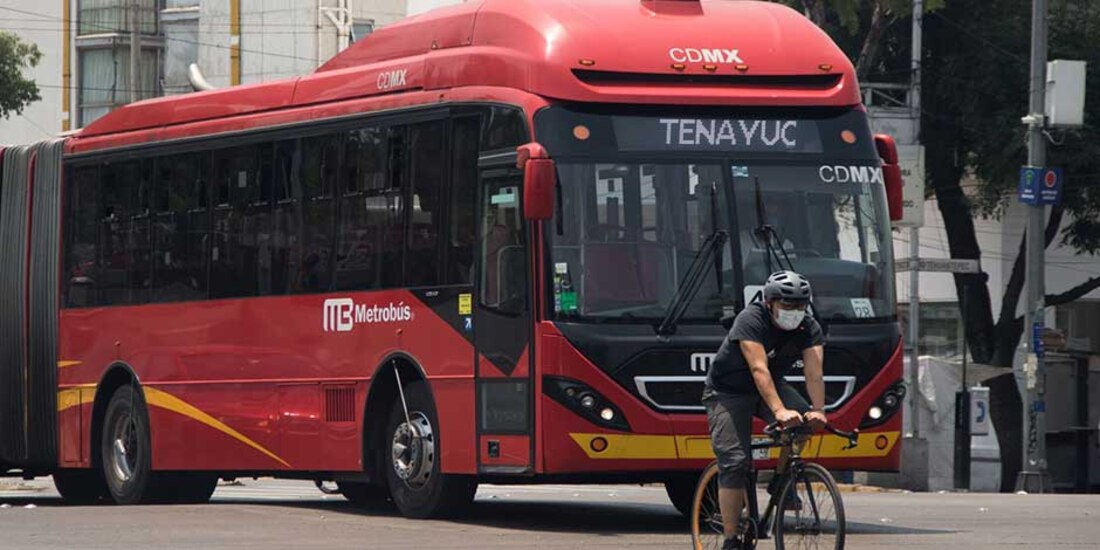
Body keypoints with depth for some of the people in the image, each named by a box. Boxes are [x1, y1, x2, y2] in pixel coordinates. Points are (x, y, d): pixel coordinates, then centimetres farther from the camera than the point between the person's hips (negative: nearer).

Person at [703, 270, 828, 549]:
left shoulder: (809, 329, -13)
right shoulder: (751, 320, -28)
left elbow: (814, 372, -24)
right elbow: (759, 370, -39)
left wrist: (818, 410, -42)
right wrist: (779, 410, -51)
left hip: (771, 386, 5)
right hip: (728, 392, -5)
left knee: (801, 419, -25)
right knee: (734, 463, -16)